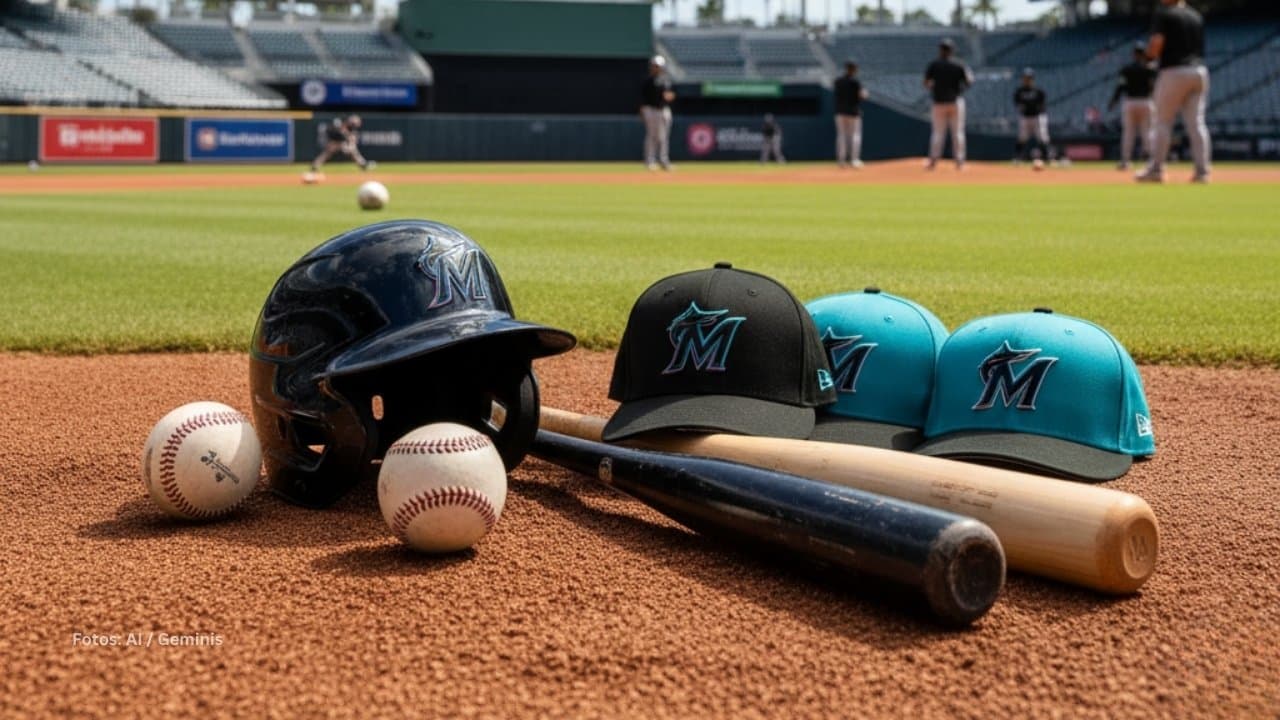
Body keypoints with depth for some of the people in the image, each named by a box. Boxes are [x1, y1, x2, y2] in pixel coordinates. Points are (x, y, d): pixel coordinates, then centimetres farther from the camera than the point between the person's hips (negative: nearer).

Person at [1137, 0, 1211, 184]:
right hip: (1199, 71, 6)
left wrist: (1151, 53, 8)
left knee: (1162, 122, 1)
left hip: (1174, 71, -5)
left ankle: (1156, 170, 0)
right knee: (1196, 122, 4)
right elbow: (1199, 46, 18)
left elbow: (1156, 43, -14)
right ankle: (1202, 171, 0)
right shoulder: (1196, 15, 17)